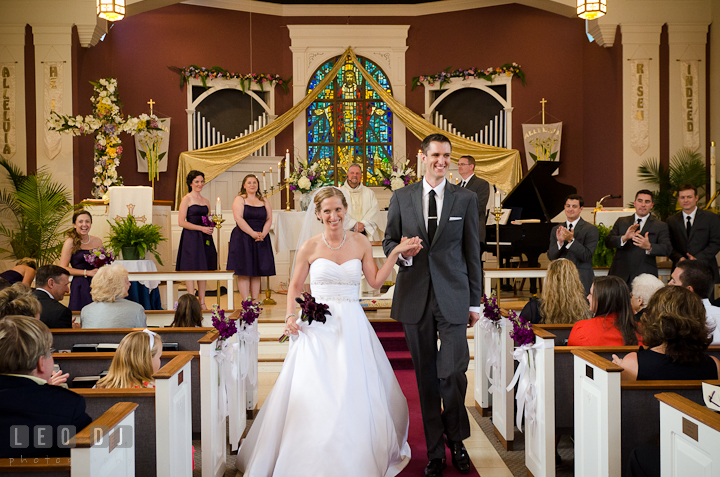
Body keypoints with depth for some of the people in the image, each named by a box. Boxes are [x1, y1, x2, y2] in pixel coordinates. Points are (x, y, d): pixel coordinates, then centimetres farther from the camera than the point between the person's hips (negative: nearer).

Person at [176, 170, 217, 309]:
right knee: (191, 269, -5)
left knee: (203, 269, 7)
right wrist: (201, 228, -15)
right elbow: (181, 222, -10)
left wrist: (211, 227, 1)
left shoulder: (206, 201, 15)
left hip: (205, 238, 6)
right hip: (191, 238, -6)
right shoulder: (187, 199, -4)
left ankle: (202, 302, 12)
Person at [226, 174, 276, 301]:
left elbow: (269, 219, 7)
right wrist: (253, 233, -17)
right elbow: (238, 219, -11)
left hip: (261, 240, 4)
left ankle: (255, 301, 7)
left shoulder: (264, 200, 14)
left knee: (257, 272, 4)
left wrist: (263, 234, -11)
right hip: (242, 240, -4)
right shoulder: (239, 199, 1)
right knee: (244, 271, -6)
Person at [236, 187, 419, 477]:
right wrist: (291, 316, -6)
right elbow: (295, 286, 8)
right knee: (313, 396, -5)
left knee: (357, 396, 2)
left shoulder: (360, 243, 4)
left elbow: (375, 281, 6)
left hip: (352, 327, 1)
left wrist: (396, 253, 0)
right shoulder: (309, 248, 0)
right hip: (317, 327, -1)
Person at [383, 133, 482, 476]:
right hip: (415, 297, 2)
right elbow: (388, 241, 13)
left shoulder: (466, 199, 5)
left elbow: (472, 252, 6)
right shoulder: (401, 197, 8)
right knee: (426, 377, 8)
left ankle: (457, 439, 19)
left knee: (453, 371, -9)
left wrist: (475, 301, 4)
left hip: (453, 296, -1)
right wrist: (402, 253, -11)